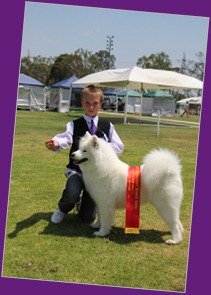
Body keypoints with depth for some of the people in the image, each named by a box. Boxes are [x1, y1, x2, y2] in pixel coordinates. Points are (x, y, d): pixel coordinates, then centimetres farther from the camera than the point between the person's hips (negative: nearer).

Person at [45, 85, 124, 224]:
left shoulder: (107, 126, 3)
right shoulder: (75, 125, -3)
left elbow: (119, 147, -2)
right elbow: (66, 138, -24)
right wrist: (56, 143, -48)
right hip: (77, 170, -2)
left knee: (87, 218, 1)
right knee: (71, 194, -34)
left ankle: (82, 203, 39)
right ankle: (63, 209, 4)